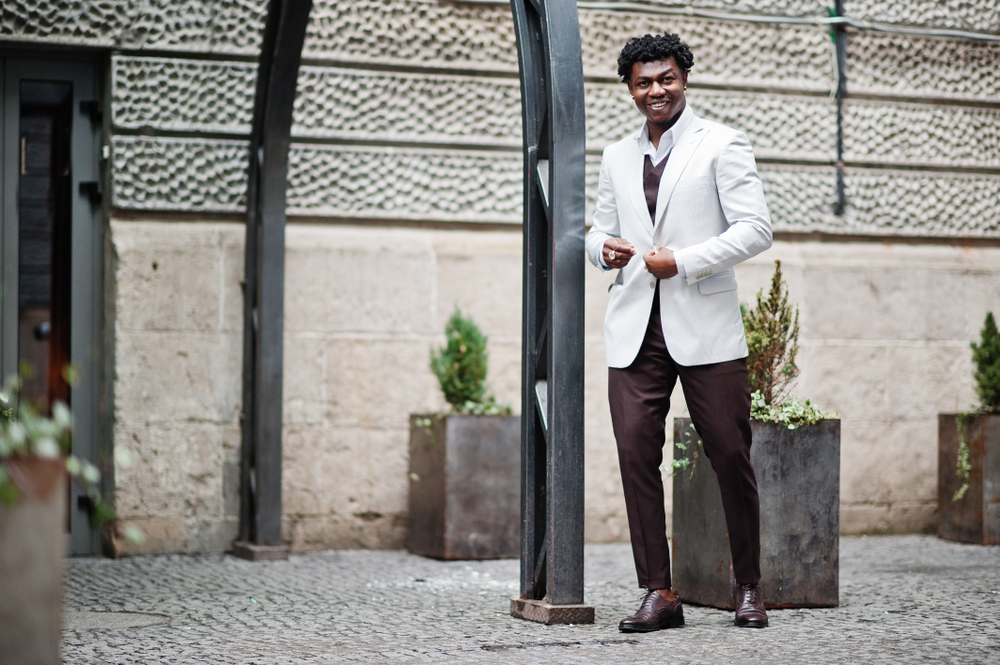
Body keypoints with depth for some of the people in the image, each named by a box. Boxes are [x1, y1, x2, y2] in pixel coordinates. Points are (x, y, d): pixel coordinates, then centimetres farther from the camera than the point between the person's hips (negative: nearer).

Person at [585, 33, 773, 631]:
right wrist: (604, 247, 1)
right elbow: (602, 227, 26)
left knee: (731, 457, -1)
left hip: (705, 328, -4)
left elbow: (756, 229, -4)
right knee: (636, 454, -7)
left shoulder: (722, 145, 3)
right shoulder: (618, 157, 19)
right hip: (635, 330, 4)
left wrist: (683, 262, -14)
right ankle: (659, 593, -1)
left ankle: (749, 588, 13)